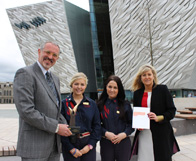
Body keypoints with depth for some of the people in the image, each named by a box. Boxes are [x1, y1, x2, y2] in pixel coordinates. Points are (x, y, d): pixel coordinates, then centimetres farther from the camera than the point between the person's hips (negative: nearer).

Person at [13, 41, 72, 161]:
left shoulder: (55, 79, 14)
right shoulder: (25, 74, -11)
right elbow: (26, 111, -21)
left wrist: (65, 126, -1)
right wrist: (56, 127, -17)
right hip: (34, 147, -7)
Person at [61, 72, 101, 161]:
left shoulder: (92, 104, 4)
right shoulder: (64, 104, -3)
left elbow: (97, 125, 4)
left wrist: (90, 145, -6)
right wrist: (71, 148, -9)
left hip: (88, 146, 2)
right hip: (70, 145, -1)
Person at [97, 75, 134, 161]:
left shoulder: (125, 105, 4)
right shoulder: (100, 105, 2)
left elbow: (132, 123, 4)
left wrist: (124, 134, -11)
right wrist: (106, 133, -12)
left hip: (123, 142, 1)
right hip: (106, 143, 0)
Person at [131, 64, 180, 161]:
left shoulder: (163, 89, 0)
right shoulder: (137, 93, 9)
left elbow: (172, 110, -1)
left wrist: (158, 118, -16)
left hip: (161, 133, -2)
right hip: (143, 133, 3)